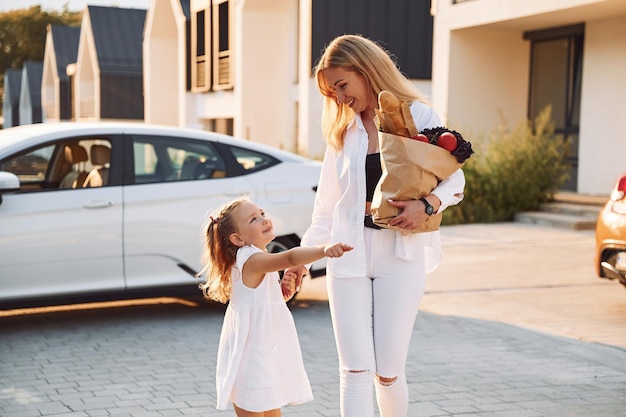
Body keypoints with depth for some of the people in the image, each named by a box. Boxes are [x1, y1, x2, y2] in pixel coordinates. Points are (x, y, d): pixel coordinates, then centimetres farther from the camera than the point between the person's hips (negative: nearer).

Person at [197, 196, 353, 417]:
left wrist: (284, 293, 0)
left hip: (266, 354, 10)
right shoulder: (251, 260, -19)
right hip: (251, 357, -10)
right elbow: (290, 257, -39)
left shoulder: (258, 263, 12)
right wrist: (324, 249, -53)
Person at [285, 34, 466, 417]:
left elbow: (455, 180, -2)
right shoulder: (343, 132, 13)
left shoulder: (419, 116, 0)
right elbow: (327, 207, 15)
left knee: (389, 371, 1)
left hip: (400, 255, -3)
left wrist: (427, 204, -21)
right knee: (355, 371, -2)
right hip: (348, 254, 3)